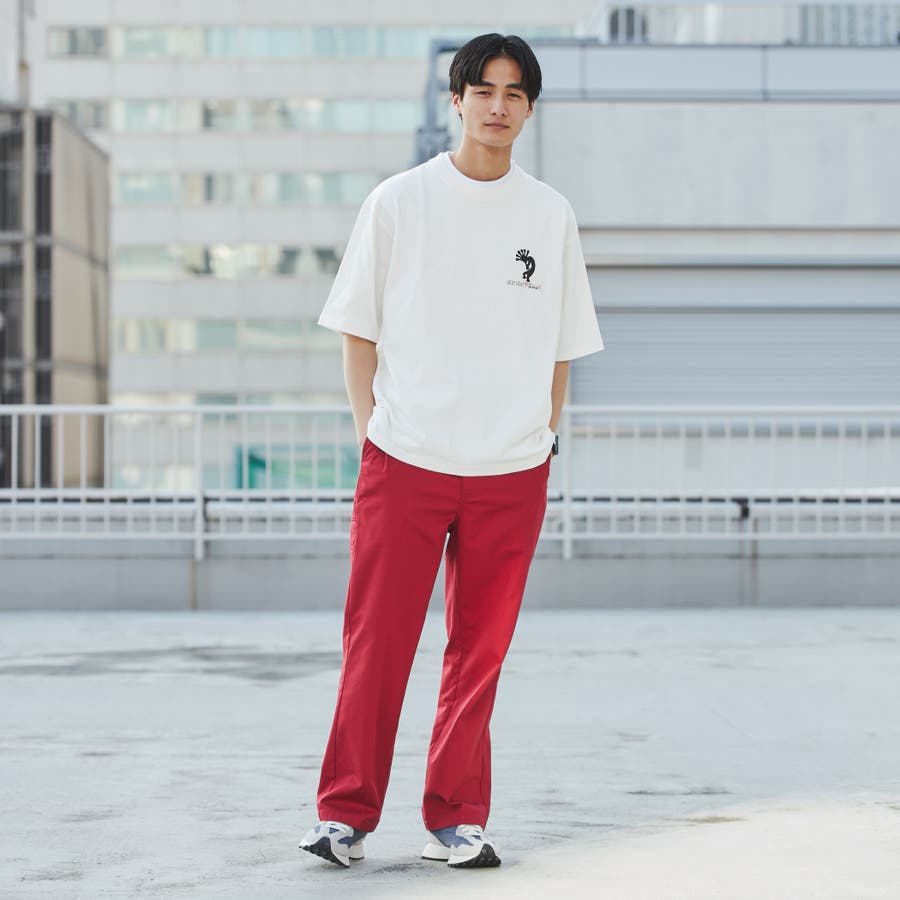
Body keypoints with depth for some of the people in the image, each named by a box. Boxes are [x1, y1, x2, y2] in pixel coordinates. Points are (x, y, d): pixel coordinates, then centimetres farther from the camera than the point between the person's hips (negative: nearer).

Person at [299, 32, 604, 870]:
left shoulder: (549, 215, 8)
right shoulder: (398, 202, 2)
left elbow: (562, 346, 15)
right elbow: (359, 329, 7)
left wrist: (544, 436, 6)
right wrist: (368, 429, 0)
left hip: (511, 472, 2)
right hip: (403, 458, -2)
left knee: (479, 652, 5)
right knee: (377, 641, -1)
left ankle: (455, 819, 14)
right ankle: (346, 812, 10)